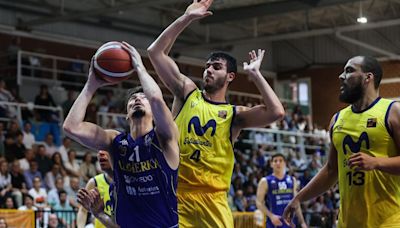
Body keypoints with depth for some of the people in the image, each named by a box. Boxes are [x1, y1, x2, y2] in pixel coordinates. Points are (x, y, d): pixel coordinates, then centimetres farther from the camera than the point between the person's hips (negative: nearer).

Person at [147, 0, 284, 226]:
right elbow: (155, 52, 6)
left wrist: (255, 74, -2)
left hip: (213, 197, 0)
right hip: (176, 191, 1)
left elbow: (277, 112, -11)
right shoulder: (187, 92, 10)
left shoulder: (235, 114, 6)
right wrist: (187, 18, 1)